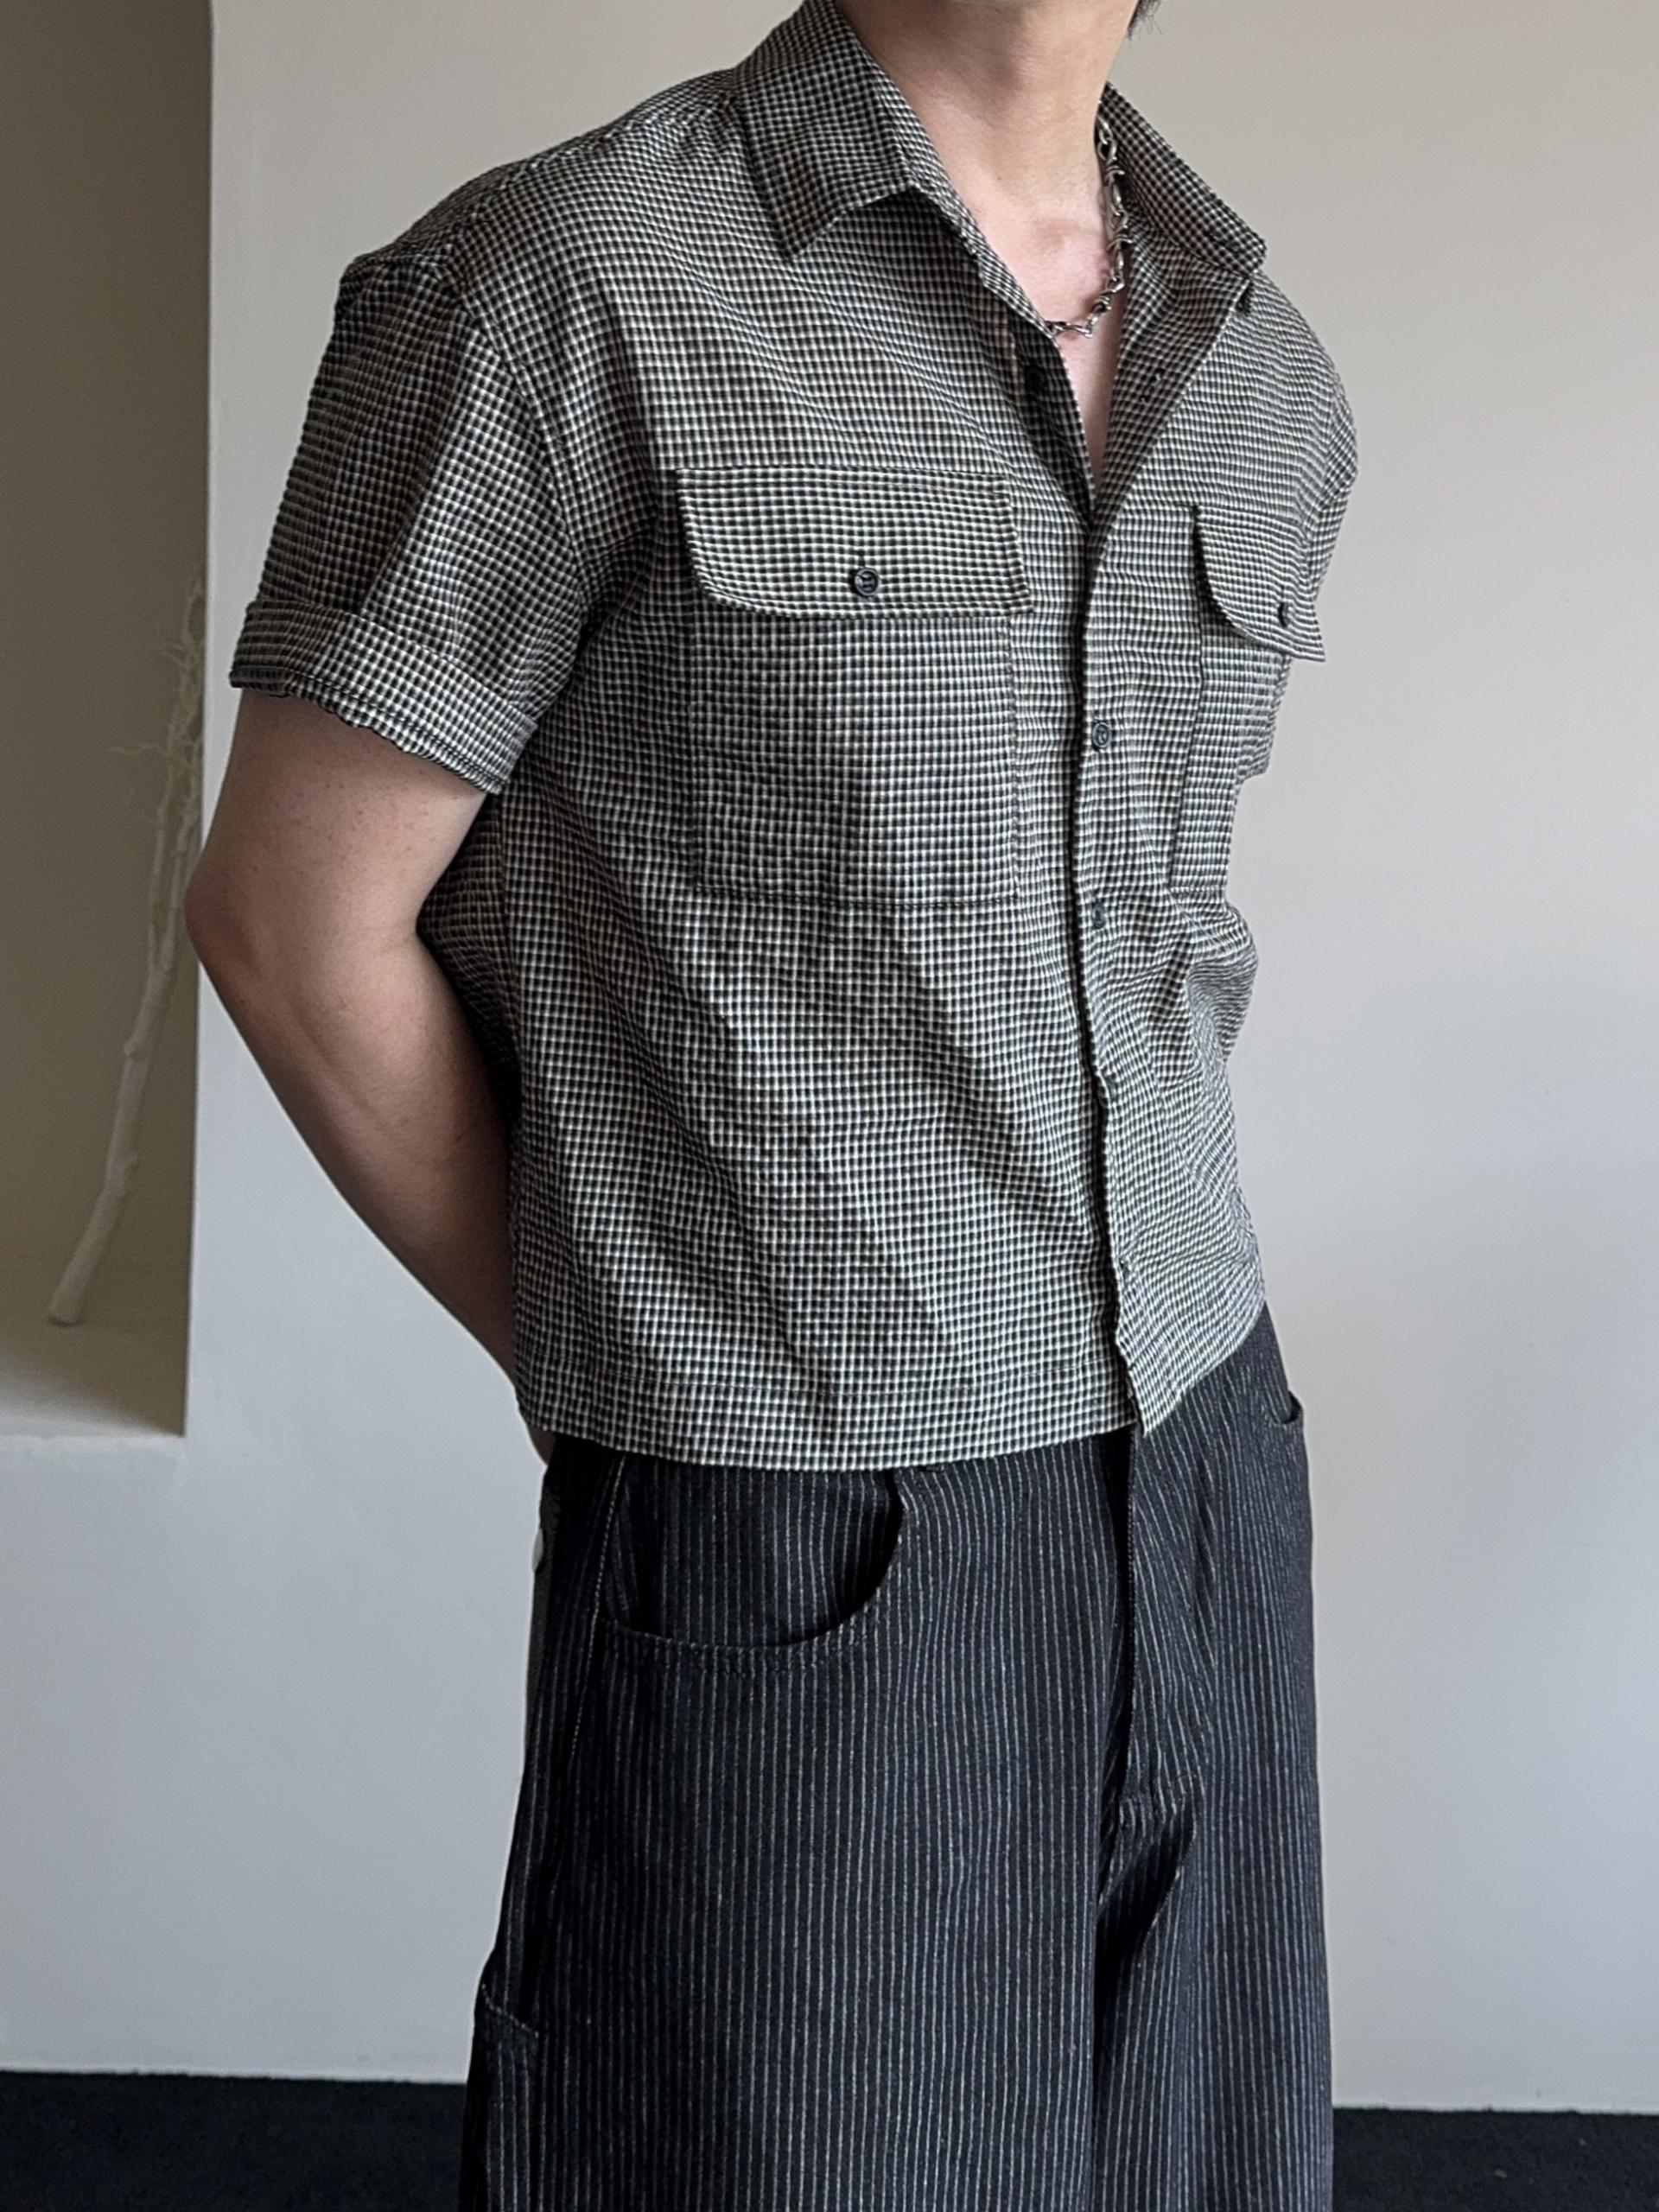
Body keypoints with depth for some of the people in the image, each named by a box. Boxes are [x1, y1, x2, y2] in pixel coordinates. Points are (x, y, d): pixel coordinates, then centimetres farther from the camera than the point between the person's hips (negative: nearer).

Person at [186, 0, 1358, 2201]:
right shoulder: (560, 286, -11)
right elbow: (292, 924, -7)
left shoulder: (1275, 391, 8)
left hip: (1207, 1491, 6)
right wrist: (631, 1372, 1)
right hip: (805, 1565, -5)